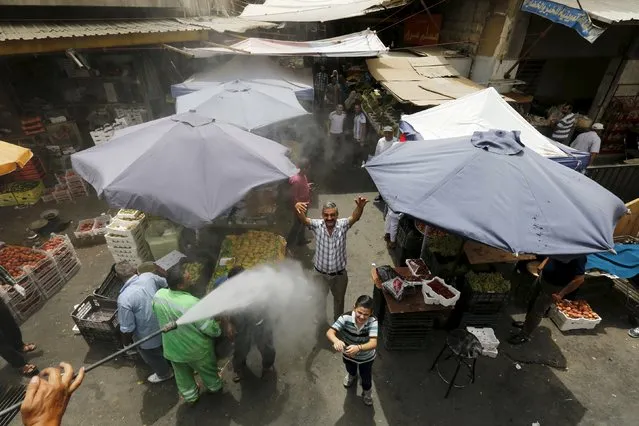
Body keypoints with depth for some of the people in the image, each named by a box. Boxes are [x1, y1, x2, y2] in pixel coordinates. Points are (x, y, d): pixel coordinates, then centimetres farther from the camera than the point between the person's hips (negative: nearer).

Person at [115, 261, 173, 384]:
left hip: (148, 338, -5)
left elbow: (127, 329, -24)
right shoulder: (149, 276, -19)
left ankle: (165, 374, 53)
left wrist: (126, 343, -2)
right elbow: (165, 284, 4)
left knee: (153, 358, 28)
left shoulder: (124, 298, -34)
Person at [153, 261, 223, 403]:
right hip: (196, 349, -4)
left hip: (173, 349, 4)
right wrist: (218, 331, -4)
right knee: (207, 369, 28)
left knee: (183, 375, 31)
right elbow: (209, 328, -26)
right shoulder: (192, 303, -38)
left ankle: (190, 396, 55)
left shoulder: (158, 295, -20)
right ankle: (214, 386, 55)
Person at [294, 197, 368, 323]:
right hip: (320, 273, -1)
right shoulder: (317, 225, -19)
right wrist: (297, 208, -59)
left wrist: (360, 207, -59)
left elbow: (355, 217, -36)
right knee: (320, 300, 17)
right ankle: (321, 324, 44)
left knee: (339, 299, 26)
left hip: (340, 273, 2)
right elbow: (303, 219, -35)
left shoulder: (343, 225, -18)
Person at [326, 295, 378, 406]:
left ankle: (367, 391, 61)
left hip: (366, 357, -1)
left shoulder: (373, 322, -35)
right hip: (348, 354, 2)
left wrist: (358, 348, -63)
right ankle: (352, 375, 72)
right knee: (350, 370, 35)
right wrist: (336, 341, -62)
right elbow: (330, 332, -39)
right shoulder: (346, 318, -34)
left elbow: (373, 343, -45)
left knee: (366, 378, 26)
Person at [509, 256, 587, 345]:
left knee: (538, 310, 4)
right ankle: (527, 323, 46)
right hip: (544, 278, 8)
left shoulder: (579, 257, -28)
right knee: (533, 303, 24)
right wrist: (542, 266, 2)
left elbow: (580, 279, -26)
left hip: (554, 287, -7)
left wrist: (561, 294, -22)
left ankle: (525, 335, 20)